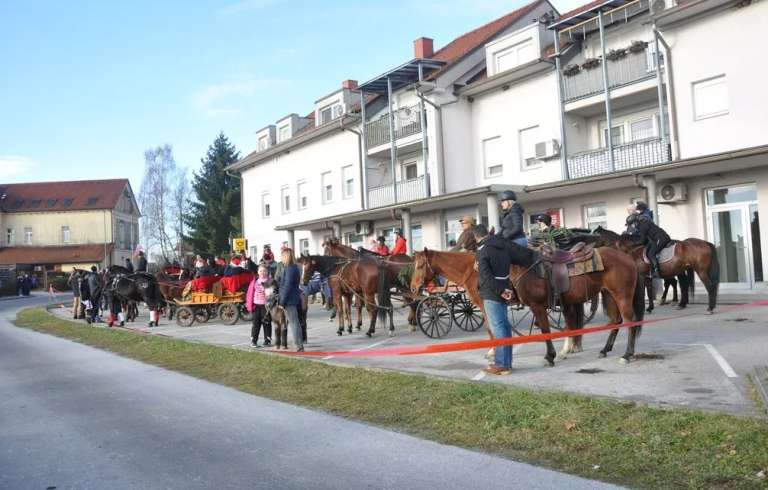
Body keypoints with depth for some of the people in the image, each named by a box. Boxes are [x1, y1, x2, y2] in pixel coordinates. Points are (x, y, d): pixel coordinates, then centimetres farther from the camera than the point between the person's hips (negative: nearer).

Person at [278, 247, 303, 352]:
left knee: (293, 323, -6)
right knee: (295, 323, 14)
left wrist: (282, 301, -16)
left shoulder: (289, 269, -15)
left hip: (289, 300, -10)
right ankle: (300, 346, 19)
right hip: (296, 299, 10)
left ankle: (299, 347, -5)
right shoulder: (295, 268, 14)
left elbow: (287, 286, -19)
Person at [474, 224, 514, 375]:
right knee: (504, 326, 15)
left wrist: (500, 291, -18)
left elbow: (486, 276, -22)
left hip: (491, 293, -8)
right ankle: (506, 362, 24)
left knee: (497, 327, -5)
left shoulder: (481, 252, -14)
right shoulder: (504, 245, 8)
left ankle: (501, 365, -2)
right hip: (504, 290, 8)